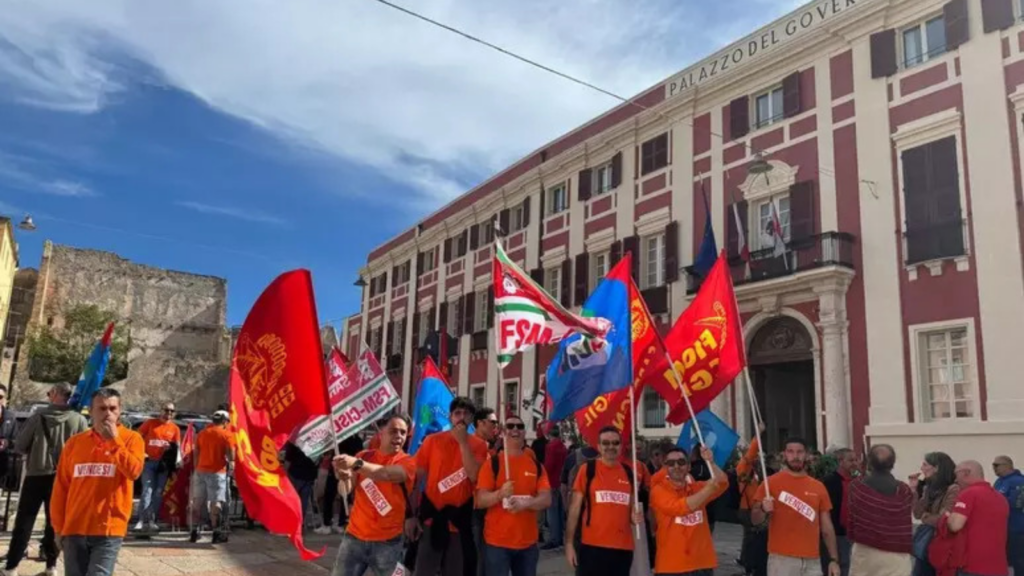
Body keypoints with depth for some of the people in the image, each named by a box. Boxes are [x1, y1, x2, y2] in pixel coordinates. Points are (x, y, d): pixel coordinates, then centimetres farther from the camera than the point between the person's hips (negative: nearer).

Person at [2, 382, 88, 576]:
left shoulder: (38, 417, -9)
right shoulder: (79, 420, -8)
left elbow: (19, 446, -4)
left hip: (36, 475, -1)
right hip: (63, 476, 1)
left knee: (24, 521, 7)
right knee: (55, 521, 12)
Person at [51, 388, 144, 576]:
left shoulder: (131, 438, -1)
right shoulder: (75, 442, 8)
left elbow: (133, 471, -18)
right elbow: (61, 488, 11)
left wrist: (114, 439, -17)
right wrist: (58, 526, 9)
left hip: (109, 529, -3)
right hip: (75, 528, 4)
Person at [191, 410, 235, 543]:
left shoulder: (202, 433, 11)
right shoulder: (227, 434, -6)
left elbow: (195, 453, 14)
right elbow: (231, 455, -12)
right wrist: (230, 464, 7)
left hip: (201, 471, 5)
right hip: (217, 472, -5)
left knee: (197, 501, 11)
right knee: (216, 502, -3)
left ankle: (194, 531, 16)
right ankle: (216, 532, -2)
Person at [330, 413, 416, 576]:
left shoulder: (407, 462, -5)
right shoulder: (364, 456, 6)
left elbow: (386, 474, -26)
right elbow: (346, 490, -3)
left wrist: (356, 464, -41)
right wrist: (344, 478, -26)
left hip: (388, 541, -2)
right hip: (355, 536, 3)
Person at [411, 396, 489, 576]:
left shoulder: (479, 444, -1)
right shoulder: (432, 440, 0)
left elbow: (474, 476, -15)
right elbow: (417, 477, 2)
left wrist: (463, 442, -17)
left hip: (460, 518, 1)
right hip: (431, 516, 0)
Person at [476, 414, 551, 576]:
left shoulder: (536, 464, 8)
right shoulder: (493, 462, -3)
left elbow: (546, 499, 1)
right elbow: (480, 501, -8)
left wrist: (526, 503, -19)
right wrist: (500, 494, -27)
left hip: (528, 542, 4)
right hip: (497, 541, -3)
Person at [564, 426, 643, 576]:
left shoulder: (629, 472, 8)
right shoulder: (587, 469, -3)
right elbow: (575, 507, -2)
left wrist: (635, 516, -3)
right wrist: (569, 542, -7)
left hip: (623, 547, 4)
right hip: (592, 545, -4)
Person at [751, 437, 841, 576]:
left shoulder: (818, 487, 9)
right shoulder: (771, 482, -2)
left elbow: (827, 526, 12)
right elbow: (755, 519, -2)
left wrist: (834, 559, 6)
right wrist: (763, 510, -23)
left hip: (812, 561, 4)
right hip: (782, 558, -4)